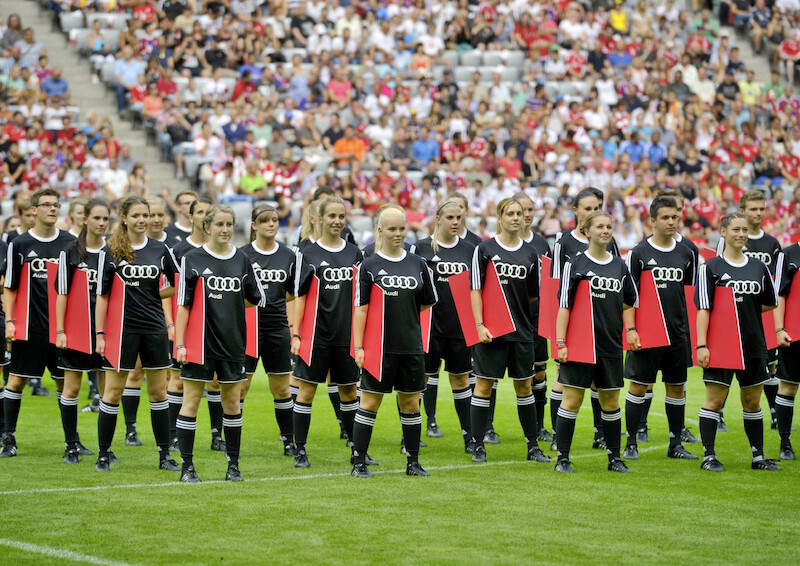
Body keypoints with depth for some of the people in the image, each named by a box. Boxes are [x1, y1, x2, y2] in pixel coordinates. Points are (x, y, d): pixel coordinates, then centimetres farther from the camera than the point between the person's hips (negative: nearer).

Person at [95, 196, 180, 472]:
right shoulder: (111, 251, -3)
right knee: (113, 392, -1)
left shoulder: (160, 250, 5)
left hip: (154, 328, 3)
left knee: (158, 391, 7)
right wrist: (100, 334, -9)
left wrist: (151, 295, 3)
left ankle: (165, 454, 13)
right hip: (122, 328, -3)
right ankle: (103, 454, 8)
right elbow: (102, 295, -4)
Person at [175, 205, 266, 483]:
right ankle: (187, 467, 6)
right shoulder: (193, 259, -3)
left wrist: (228, 304, 7)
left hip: (232, 342, 3)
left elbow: (257, 298, 16)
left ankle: (233, 465, 15)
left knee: (232, 402, 7)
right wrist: (180, 343, -10)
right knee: (191, 401, -1)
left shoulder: (241, 259, 6)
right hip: (200, 342, -3)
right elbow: (183, 304, -5)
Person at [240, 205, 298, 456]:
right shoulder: (242, 255, -2)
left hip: (278, 327, 3)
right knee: (240, 386, -3)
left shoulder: (288, 256, 7)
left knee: (282, 388, 7)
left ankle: (288, 441, 16)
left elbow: (293, 294, 12)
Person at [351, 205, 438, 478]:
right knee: (370, 403, -2)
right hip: (379, 346, -3)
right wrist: (358, 347, -11)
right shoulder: (369, 266, -2)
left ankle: (413, 462, 18)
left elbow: (429, 301, 18)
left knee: (410, 403, 9)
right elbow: (360, 309, -6)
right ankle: (359, 463, 4)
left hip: (411, 347, 3)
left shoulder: (417, 264, 8)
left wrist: (403, 312, 10)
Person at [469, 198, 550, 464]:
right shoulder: (484, 250, -2)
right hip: (491, 331, -4)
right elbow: (475, 290, -6)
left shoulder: (530, 253, 8)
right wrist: (479, 325, -12)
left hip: (521, 330, 4)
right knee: (484, 384, 0)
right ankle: (479, 445, 7)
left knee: (524, 385, 9)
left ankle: (533, 445, 16)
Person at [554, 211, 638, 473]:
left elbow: (629, 302, 21)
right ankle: (563, 459, 4)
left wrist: (630, 329, 6)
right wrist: (560, 343, -12)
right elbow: (563, 305, -6)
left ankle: (615, 458, 17)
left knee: (611, 402, 8)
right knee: (572, 400, -3)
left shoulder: (620, 265, 10)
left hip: (611, 344, 4)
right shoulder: (575, 264, -3)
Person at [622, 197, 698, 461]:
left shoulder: (685, 254, 10)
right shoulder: (638, 254, -3)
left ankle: (676, 444, 16)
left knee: (677, 387, 8)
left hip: (678, 332, 4)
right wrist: (631, 329, -12)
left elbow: (690, 294, 16)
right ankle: (631, 444, 7)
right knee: (638, 386, -1)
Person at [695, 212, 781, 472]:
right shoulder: (711, 267, -4)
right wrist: (701, 345, -14)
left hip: (753, 344, 4)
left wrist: (746, 309, 8)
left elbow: (771, 302, 20)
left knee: (752, 402, 10)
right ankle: (708, 456, 3)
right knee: (714, 400, -4)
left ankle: (758, 456, 17)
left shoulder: (758, 267, 10)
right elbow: (703, 309, -8)